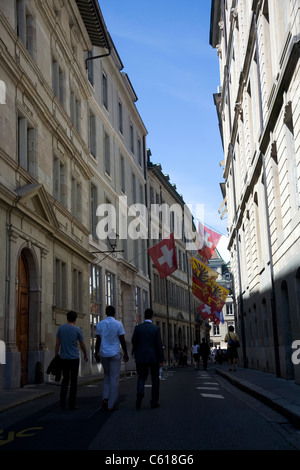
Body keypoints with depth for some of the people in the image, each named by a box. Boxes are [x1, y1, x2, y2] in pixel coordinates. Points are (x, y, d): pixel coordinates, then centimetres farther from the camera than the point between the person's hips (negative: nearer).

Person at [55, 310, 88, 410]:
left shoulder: (61, 328, 0)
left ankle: (62, 402, 5)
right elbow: (82, 345, 2)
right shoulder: (77, 330, -6)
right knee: (73, 381, 6)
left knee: (65, 379, 15)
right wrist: (85, 355, 18)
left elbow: (57, 344, 1)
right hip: (74, 358, -3)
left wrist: (56, 356, 9)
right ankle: (72, 404, 7)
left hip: (63, 358, 3)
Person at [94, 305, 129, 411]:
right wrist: (126, 353, 5)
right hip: (115, 354, -3)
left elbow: (98, 341, 4)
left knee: (107, 377, 18)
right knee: (114, 379, 2)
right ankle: (111, 405, 1)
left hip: (104, 354, 3)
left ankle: (105, 399, 2)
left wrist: (96, 354, 13)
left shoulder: (100, 324, 2)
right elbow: (122, 340, -5)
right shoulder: (118, 324, -6)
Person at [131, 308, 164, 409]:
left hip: (141, 357, 1)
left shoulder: (138, 327, -2)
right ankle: (154, 401, 11)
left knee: (141, 378, 9)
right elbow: (159, 345, -9)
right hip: (153, 358, -1)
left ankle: (140, 393, -19)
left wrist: (134, 351, 21)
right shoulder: (156, 329, -6)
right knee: (155, 379, 11)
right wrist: (161, 359, -5)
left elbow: (133, 341, 1)